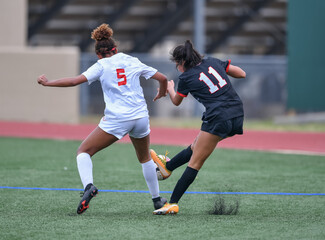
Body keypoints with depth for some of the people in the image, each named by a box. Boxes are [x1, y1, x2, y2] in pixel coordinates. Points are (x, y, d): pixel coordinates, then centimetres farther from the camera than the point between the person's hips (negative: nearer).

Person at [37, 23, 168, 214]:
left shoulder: (102, 65, 1)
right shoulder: (133, 62, 11)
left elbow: (75, 81, -9)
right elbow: (162, 78, 12)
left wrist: (47, 83, 2)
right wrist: (162, 93, 34)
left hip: (116, 119, -4)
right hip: (141, 117, 4)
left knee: (84, 151, 5)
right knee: (145, 158, 27)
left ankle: (88, 185, -22)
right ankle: (157, 200, 33)